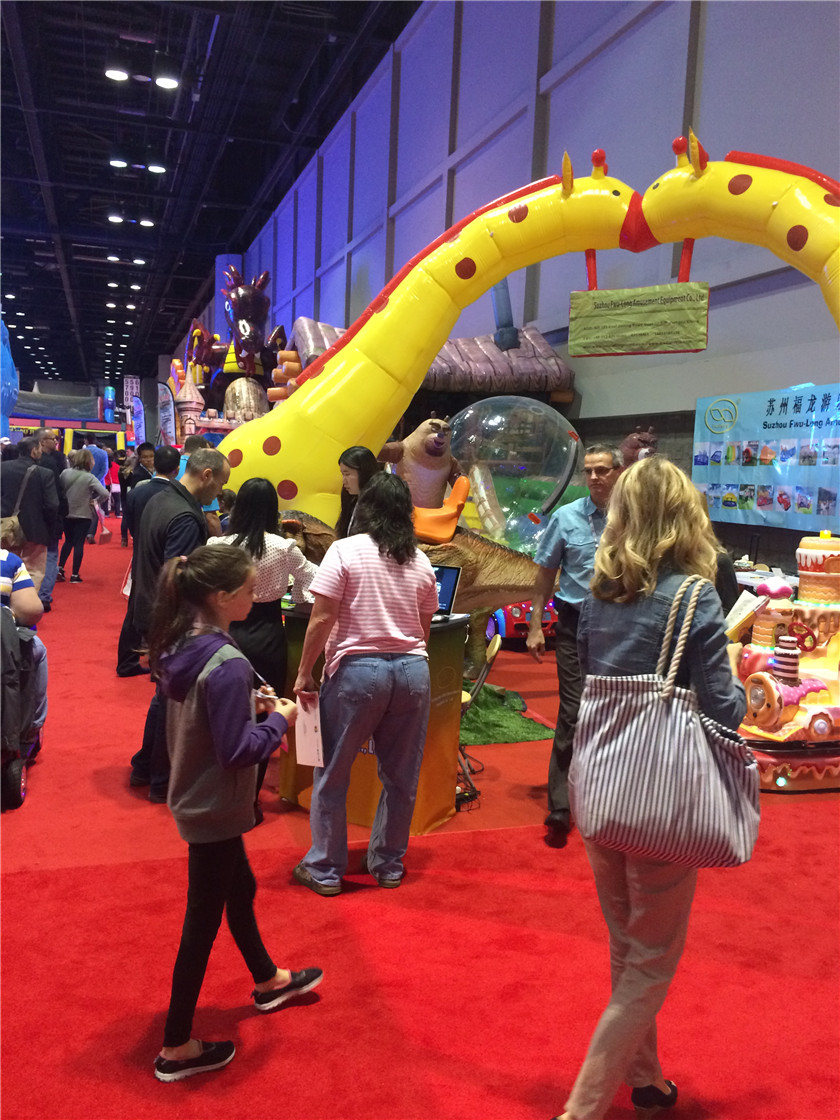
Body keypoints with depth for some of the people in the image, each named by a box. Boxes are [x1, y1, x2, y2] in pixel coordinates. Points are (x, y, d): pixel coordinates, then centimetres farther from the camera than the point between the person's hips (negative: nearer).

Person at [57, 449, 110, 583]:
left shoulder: (65, 473, -4)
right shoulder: (89, 477, -14)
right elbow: (104, 493, -22)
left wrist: (65, 501, 14)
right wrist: (95, 501, -5)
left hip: (66, 514, 4)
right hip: (83, 515, -4)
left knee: (68, 541, 20)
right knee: (79, 543, 4)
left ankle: (60, 568, 11)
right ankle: (75, 575, 6)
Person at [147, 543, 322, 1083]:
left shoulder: (182, 644, -2)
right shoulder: (227, 664, -29)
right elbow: (237, 751, -27)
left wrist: (251, 703, 2)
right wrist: (279, 720, -13)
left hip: (196, 797, 9)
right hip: (215, 809, -9)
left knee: (241, 889, 27)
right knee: (203, 922, 6)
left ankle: (268, 982, 50)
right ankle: (176, 1049, 23)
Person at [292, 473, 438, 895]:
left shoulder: (345, 551, -5)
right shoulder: (420, 562, 8)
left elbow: (321, 619, -10)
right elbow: (424, 628, 13)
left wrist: (304, 673, -2)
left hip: (357, 669, -4)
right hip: (413, 671, 5)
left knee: (331, 775, 9)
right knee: (400, 776, 14)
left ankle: (324, 869, 18)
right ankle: (388, 864, 27)